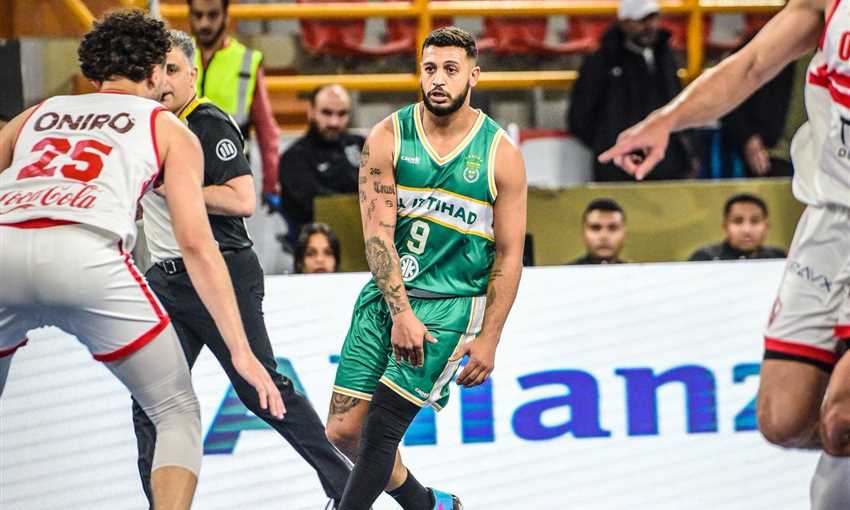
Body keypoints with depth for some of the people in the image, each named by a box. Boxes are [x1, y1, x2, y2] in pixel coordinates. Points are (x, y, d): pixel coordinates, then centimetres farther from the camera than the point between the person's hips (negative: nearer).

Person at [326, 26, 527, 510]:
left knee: (381, 427, -14)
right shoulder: (388, 138, -2)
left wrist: (489, 339, -7)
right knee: (344, 432, 2)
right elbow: (378, 231, -8)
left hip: (452, 304, -3)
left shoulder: (501, 154, -4)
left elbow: (509, 255, -1)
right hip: (387, 294, 3)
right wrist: (401, 313, -18)